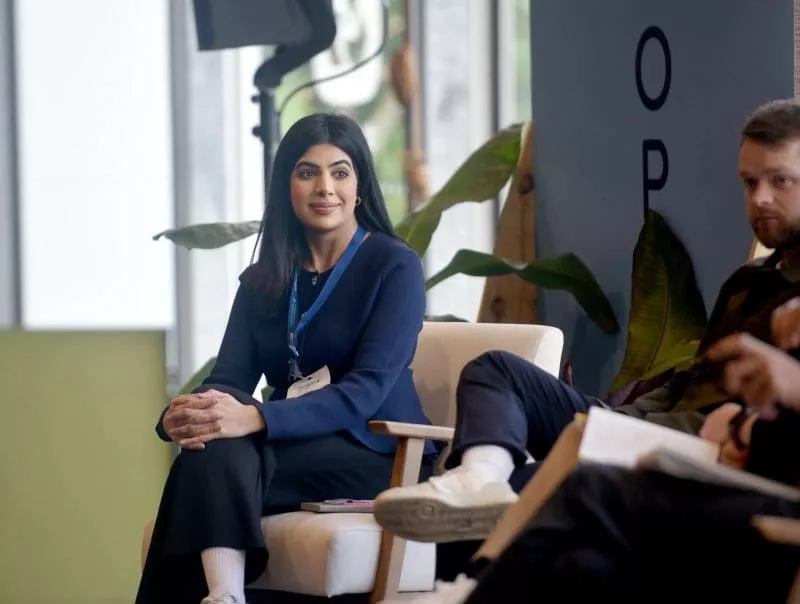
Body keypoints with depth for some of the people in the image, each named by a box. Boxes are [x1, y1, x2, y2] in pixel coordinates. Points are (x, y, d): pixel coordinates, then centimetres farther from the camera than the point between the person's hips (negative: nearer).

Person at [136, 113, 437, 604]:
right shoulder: (263, 280, 13)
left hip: (377, 454, -4)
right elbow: (229, 379, 1)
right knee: (214, 448, -33)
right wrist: (181, 416, -26)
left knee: (217, 455, -31)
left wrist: (256, 418, -33)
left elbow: (367, 390, -17)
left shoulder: (395, 266, -4)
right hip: (298, 449, 5)